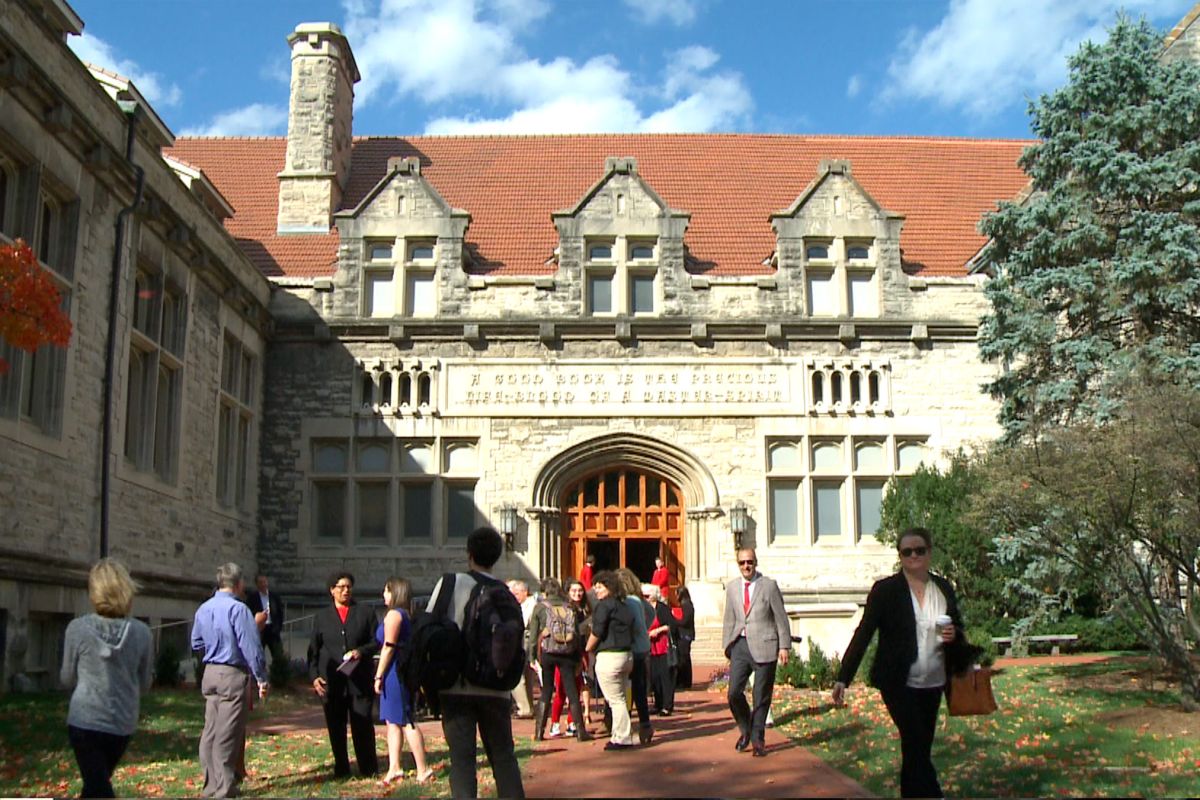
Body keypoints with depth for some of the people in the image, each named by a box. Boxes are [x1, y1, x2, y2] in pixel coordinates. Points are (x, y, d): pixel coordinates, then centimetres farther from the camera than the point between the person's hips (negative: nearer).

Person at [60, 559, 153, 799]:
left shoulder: (78, 628, -12)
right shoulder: (141, 632, -7)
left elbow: (67, 680, 1)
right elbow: (144, 684, 4)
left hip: (85, 721, -3)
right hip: (123, 723, 3)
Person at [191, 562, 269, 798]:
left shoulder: (203, 609, 6)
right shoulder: (238, 608, -16)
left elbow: (196, 643, 17)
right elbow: (251, 646, -16)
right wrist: (262, 678, -11)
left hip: (210, 673, 7)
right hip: (233, 675, -7)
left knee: (210, 729, 12)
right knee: (228, 733, -1)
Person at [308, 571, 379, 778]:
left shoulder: (366, 613, 10)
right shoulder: (321, 617, 13)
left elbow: (376, 642, 8)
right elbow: (313, 649, 11)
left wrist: (361, 651, -11)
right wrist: (314, 676, 0)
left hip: (360, 680, -1)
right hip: (331, 681, 1)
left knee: (363, 725, -2)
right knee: (335, 727, 5)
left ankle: (368, 768, 6)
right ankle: (341, 767, 14)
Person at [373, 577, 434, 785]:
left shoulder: (393, 614, -12)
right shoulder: (406, 615, 16)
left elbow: (388, 647, -16)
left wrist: (379, 676, -14)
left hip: (395, 671, -10)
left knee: (406, 722, -7)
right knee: (393, 722, 11)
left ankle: (423, 770, -6)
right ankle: (394, 768, 12)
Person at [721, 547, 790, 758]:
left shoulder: (769, 586, -1)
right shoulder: (732, 587, 10)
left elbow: (781, 618, -1)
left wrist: (784, 646, -5)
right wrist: (727, 645, 11)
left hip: (764, 646, -3)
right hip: (740, 645, 3)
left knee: (761, 696, 1)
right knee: (734, 692, -4)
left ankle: (758, 739, 16)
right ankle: (746, 730, 20)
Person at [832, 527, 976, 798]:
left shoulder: (944, 588, 8)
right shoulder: (885, 590, -5)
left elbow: (958, 629, 18)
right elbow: (863, 633, -8)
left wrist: (954, 635, -8)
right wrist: (843, 678, -14)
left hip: (932, 684, 4)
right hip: (898, 683, -4)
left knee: (917, 752, 10)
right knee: (916, 748, -12)